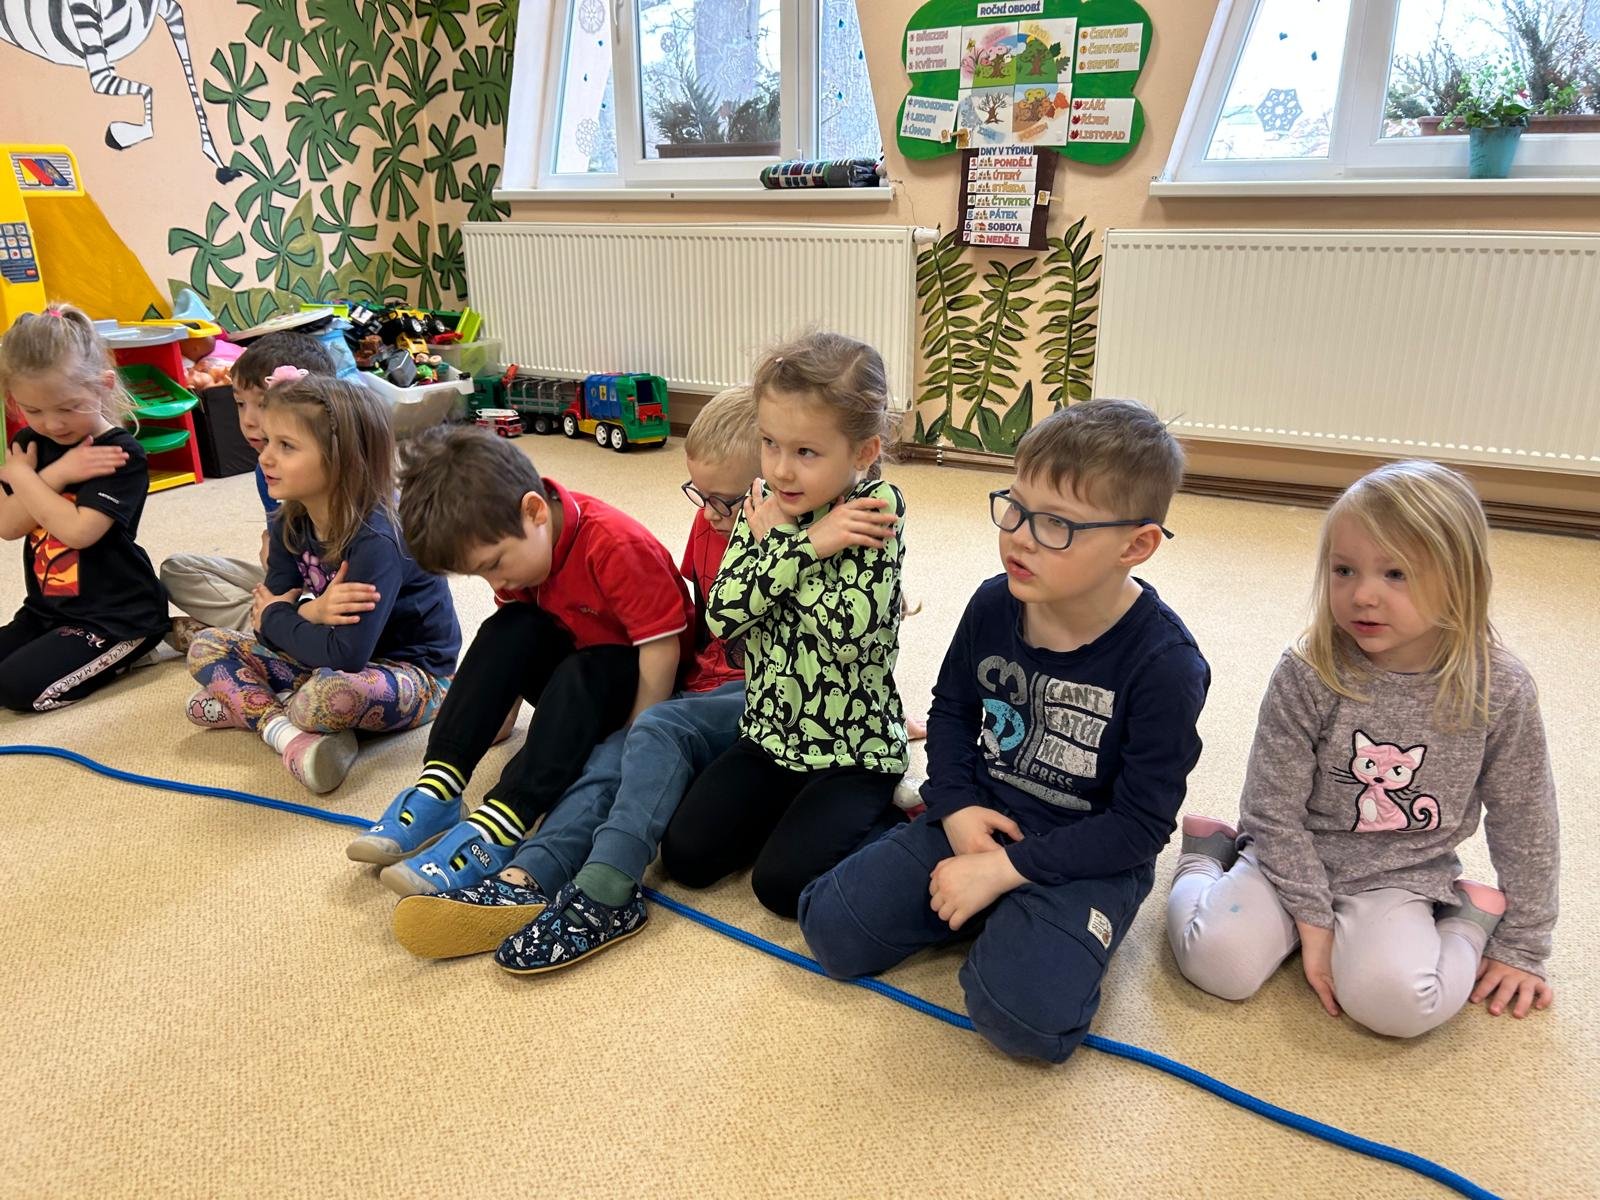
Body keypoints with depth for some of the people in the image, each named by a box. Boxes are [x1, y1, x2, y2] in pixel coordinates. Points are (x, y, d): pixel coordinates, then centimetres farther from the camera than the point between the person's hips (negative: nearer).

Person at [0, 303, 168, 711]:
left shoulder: (122, 454, -16)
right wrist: (56, 473, -18)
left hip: (117, 615, -8)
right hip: (47, 608, 8)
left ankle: (126, 653, 2)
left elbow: (78, 530, -27)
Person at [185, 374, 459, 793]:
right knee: (206, 647, 2)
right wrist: (308, 613, -28)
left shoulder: (375, 540, -28)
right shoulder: (290, 522, -4)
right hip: (324, 658, 9)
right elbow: (268, 628, -4)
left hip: (411, 672, -8)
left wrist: (276, 616, -16)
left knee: (333, 693, -40)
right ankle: (288, 734, -21)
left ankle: (246, 707, -7)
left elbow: (347, 654, -33)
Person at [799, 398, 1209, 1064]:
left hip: (1089, 856, -4)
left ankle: (1047, 927, 5)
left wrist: (1005, 868, -20)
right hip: (980, 819, 5)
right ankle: (994, 913, 11)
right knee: (833, 929, -7)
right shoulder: (994, 605, -8)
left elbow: (1139, 824, -17)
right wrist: (957, 807, -7)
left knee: (1021, 1014, -28)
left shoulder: (1163, 661, -21)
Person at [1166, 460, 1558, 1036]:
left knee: (1397, 1001, -28)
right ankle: (1205, 862, 10)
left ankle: (1468, 918, 3)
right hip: (1292, 861, 0)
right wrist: (1310, 918, -12)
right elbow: (1274, 809, -10)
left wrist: (1522, 946, 5)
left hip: (1400, 880, 0)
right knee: (1219, 961, -22)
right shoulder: (1306, 676, -16)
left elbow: (1525, 824, 1)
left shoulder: (1500, 691, -12)